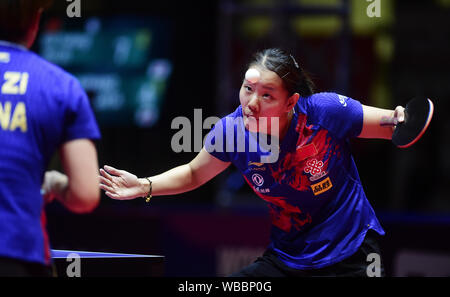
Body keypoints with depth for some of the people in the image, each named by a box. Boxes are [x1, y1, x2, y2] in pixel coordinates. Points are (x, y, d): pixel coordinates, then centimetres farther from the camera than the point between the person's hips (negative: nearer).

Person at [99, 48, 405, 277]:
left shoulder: (326, 110, -23)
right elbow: (193, 174, 9)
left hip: (352, 258, -3)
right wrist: (145, 186, -5)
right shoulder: (232, 130, -12)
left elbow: (394, 126, -9)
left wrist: (401, 121, -32)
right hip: (286, 260, 3)